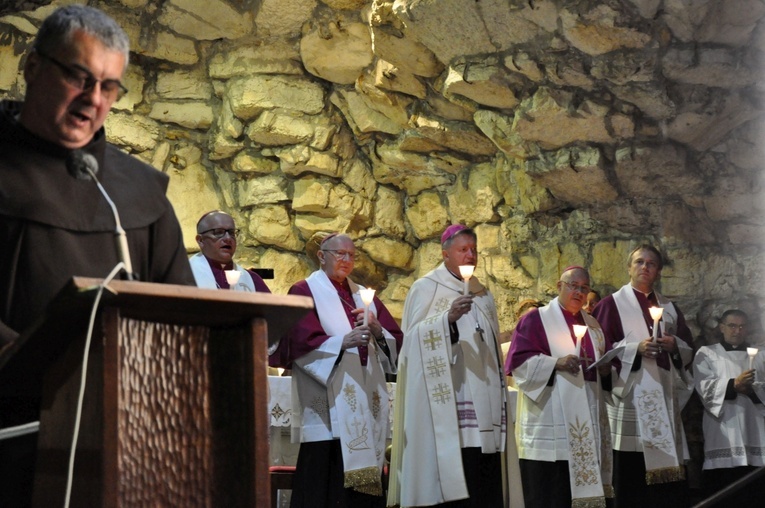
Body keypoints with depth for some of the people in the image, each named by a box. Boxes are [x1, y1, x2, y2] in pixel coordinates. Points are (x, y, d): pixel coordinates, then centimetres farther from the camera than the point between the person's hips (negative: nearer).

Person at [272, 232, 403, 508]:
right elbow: (300, 342, -9)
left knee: (364, 482, 2)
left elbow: (396, 342, 14)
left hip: (366, 402, 6)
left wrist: (378, 332, -7)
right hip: (328, 406, -5)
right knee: (327, 482, -10)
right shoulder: (305, 292, 4)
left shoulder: (363, 296, 21)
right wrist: (342, 342, -21)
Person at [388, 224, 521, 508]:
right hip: (447, 403, -6)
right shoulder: (426, 289, 2)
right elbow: (415, 338, -11)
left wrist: (500, 395, 20)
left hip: (483, 403, 6)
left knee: (485, 482, -1)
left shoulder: (483, 296, 20)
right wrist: (448, 318, -26)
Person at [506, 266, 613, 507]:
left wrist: (606, 369, 2)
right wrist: (556, 362, -20)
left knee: (584, 487, 5)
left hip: (587, 421, 6)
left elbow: (602, 364, 25)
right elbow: (519, 362, -9)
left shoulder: (592, 325, 19)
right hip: (549, 425, -6)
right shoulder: (536, 320, 0)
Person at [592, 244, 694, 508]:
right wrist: (635, 348, -15)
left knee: (668, 476, 1)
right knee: (631, 474, -8)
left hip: (665, 398, 5)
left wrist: (674, 345, -4)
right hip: (630, 397, -5)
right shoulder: (611, 304, 4)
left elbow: (688, 349, 17)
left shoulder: (669, 308, 19)